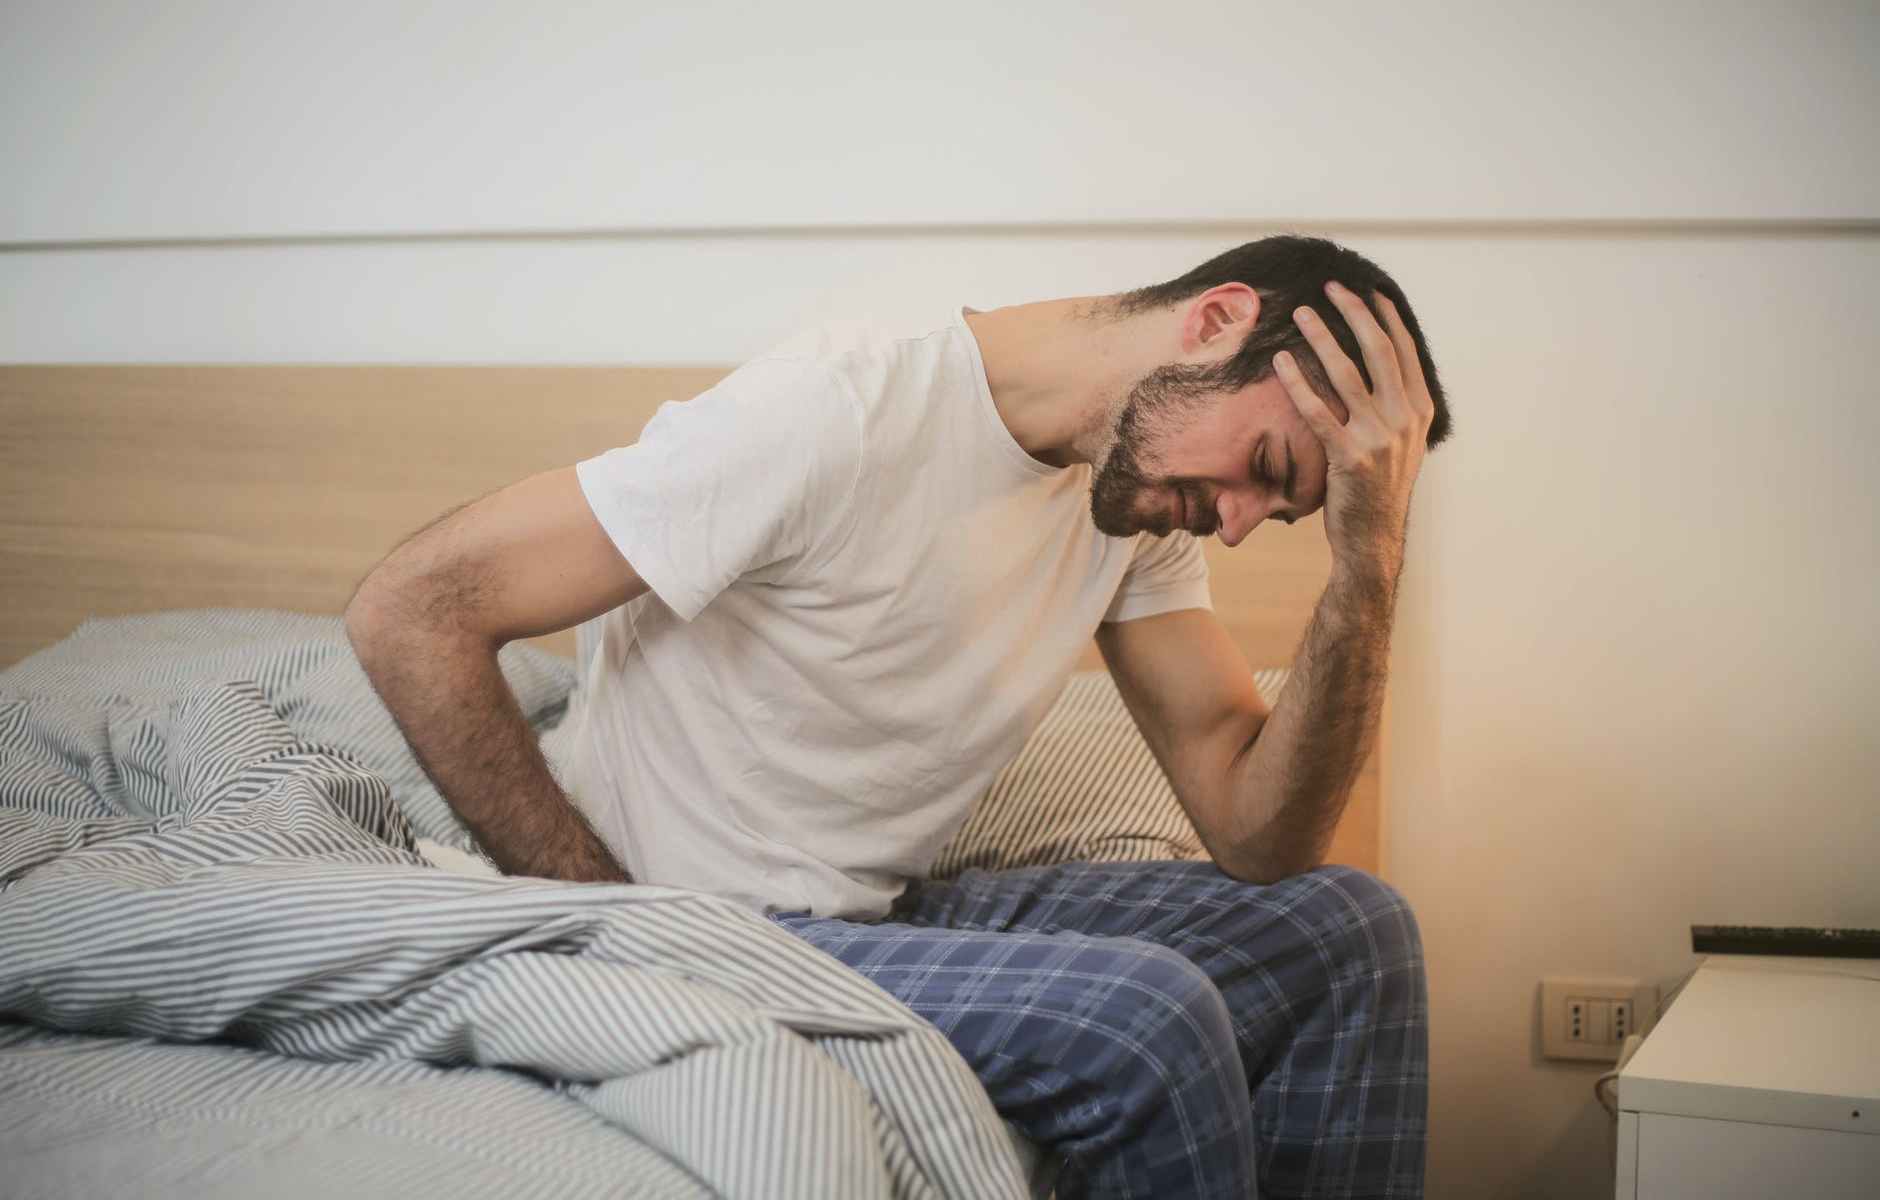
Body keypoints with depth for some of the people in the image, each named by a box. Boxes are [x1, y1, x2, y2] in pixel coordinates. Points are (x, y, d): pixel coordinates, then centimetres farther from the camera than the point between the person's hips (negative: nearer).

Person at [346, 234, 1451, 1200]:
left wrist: (1372, 556, -14)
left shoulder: (1144, 486, 2)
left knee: (1346, 927, 0)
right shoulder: (840, 412, -22)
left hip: (893, 916, 8)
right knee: (1148, 1015, -27)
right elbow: (411, 612, -22)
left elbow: (1258, 835, -2)